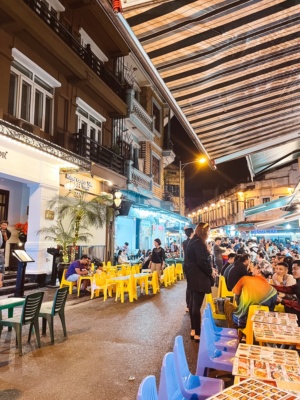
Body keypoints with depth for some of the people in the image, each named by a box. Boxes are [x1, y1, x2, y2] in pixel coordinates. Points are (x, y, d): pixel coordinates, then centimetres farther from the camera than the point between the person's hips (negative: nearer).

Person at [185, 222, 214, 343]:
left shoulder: (192, 242, 13)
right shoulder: (198, 243, -17)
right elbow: (202, 261, -22)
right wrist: (210, 273, -6)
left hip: (193, 277, 10)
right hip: (199, 278, -10)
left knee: (193, 303, 14)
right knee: (197, 305, -5)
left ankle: (193, 330, 23)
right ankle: (197, 334, 1)